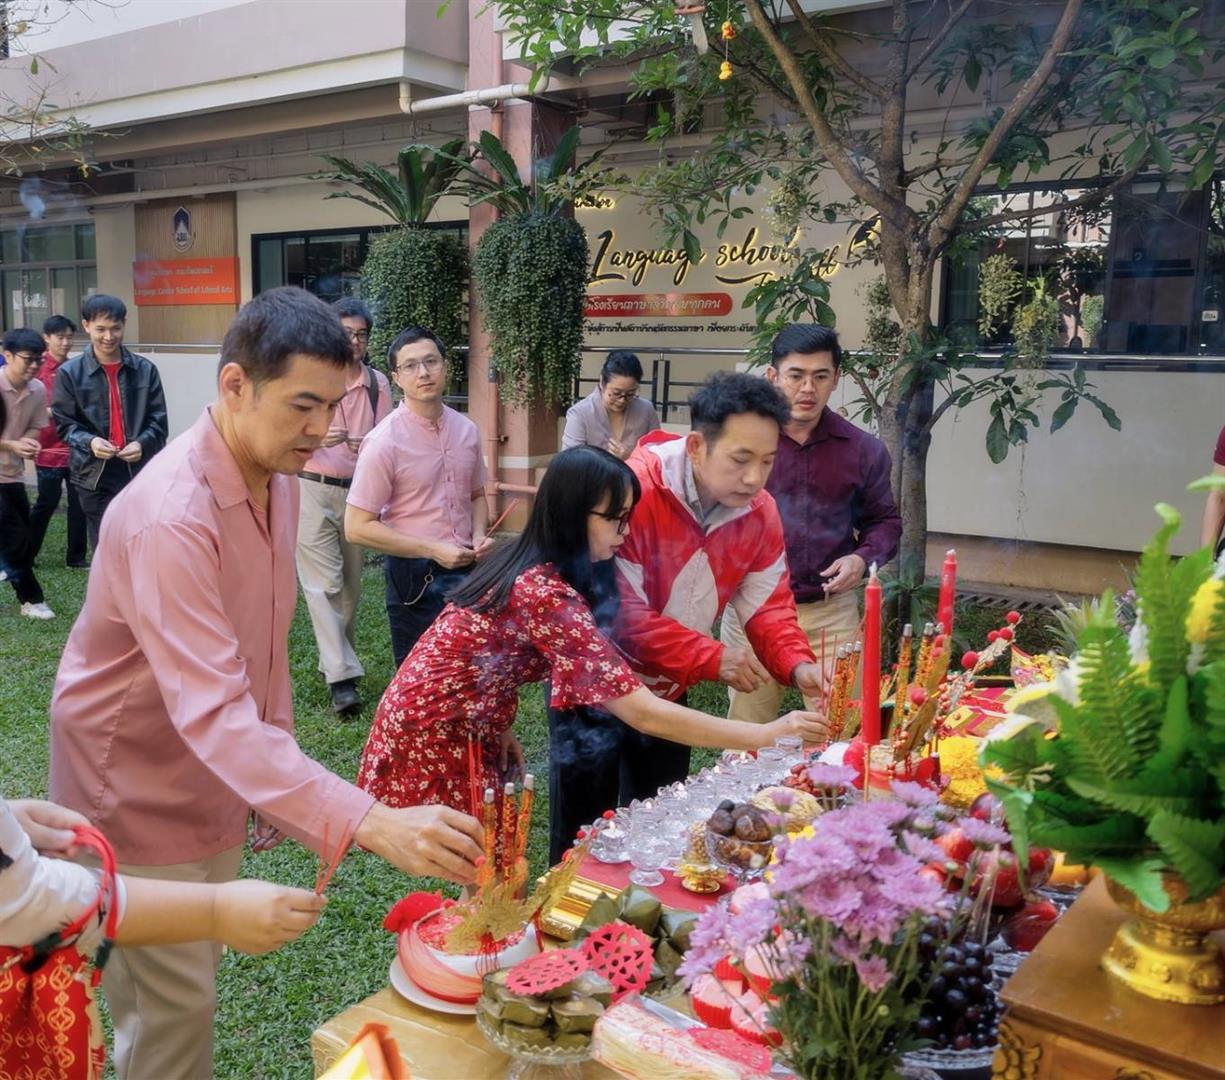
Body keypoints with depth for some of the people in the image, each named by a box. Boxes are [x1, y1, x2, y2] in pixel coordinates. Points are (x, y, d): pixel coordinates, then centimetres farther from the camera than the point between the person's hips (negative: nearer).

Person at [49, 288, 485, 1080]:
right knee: (173, 1008, 5)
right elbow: (213, 713, -40)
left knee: (193, 981, 22)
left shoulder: (279, 477, -3)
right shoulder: (171, 516, -32)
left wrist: (282, 786, 7)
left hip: (215, 776, 8)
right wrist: (371, 822, -48)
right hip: (138, 786, -7)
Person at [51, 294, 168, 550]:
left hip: (140, 473, 1)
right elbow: (64, 424, 5)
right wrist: (89, 441, -15)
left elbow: (158, 420, 7)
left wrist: (142, 443, -13)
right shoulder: (70, 373, 1)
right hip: (95, 476, 0)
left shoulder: (145, 370, 4)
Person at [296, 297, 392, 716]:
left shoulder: (378, 383, 4)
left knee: (351, 584, 11)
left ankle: (334, 660, 27)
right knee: (324, 584, -7)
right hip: (313, 489, -3)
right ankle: (342, 677, -8)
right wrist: (316, 437, -23)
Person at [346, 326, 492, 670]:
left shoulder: (466, 430, 3)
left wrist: (478, 535, -3)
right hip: (416, 578, -5)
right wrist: (433, 550, -18)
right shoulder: (385, 441, -14)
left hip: (466, 569, 5)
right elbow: (357, 527, -14)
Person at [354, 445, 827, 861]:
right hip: (432, 736, -9)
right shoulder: (547, 594, -30)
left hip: (460, 726, 9)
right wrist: (764, 736, -31)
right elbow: (643, 713, -33)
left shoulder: (523, 561, -1)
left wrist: (501, 727, 7)